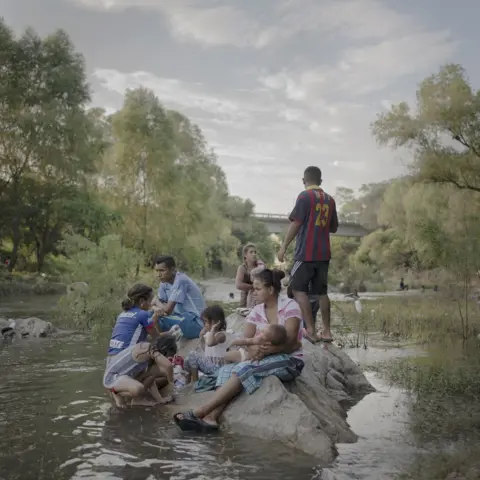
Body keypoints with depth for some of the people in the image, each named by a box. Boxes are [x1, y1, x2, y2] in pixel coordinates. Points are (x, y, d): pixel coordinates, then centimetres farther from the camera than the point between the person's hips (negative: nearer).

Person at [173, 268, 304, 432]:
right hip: (265, 359, 6)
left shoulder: (290, 306, -9)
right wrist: (255, 348, -26)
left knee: (245, 369, -29)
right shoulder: (257, 311, 7)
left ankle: (201, 411, -31)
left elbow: (290, 342, -17)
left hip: (289, 361, -6)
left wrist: (266, 350, -30)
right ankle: (211, 417, -36)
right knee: (227, 370, -19)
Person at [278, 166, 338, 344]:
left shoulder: (305, 196, -7)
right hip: (323, 253, 6)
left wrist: (284, 246, -10)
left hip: (306, 252, -6)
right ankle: (327, 331, 11)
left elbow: (296, 223, -13)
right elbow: (333, 228, 18)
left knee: (299, 289, -2)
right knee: (321, 292, 11)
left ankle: (311, 331, -9)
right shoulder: (329, 199, 11)